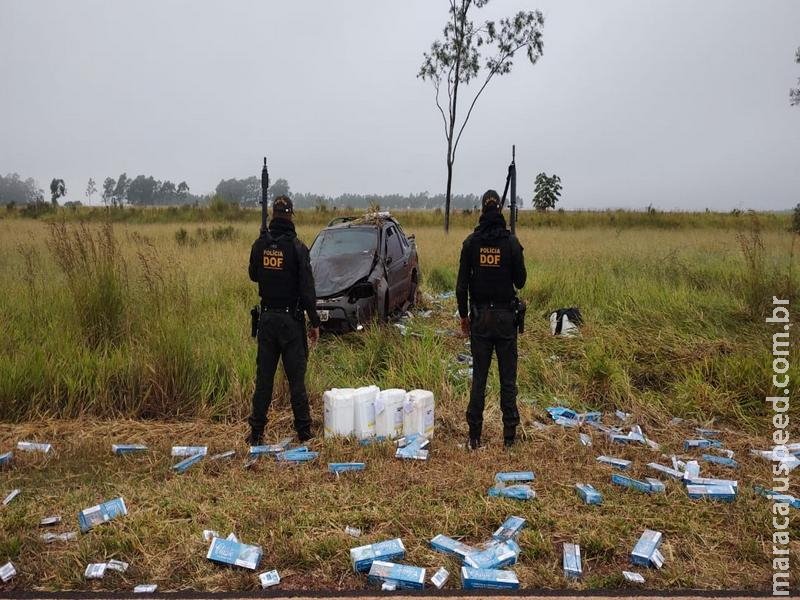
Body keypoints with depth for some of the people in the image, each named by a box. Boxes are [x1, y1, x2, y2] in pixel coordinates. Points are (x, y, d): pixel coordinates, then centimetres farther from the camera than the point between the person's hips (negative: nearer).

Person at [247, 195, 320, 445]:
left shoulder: (260, 245, 0)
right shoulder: (297, 247, -12)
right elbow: (307, 289, -13)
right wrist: (315, 322, -8)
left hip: (267, 318, 4)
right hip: (291, 319, -3)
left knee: (264, 376, 10)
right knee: (296, 377, 4)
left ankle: (257, 432, 16)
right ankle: (303, 430, 12)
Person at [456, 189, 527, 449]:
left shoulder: (471, 242, -3)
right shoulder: (511, 242, -6)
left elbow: (462, 284, -2)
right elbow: (520, 281, -1)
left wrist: (464, 315, 9)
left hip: (480, 316, 1)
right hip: (505, 316, -1)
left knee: (479, 376, 8)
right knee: (508, 377, 7)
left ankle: (475, 435, 13)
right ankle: (509, 435, 12)